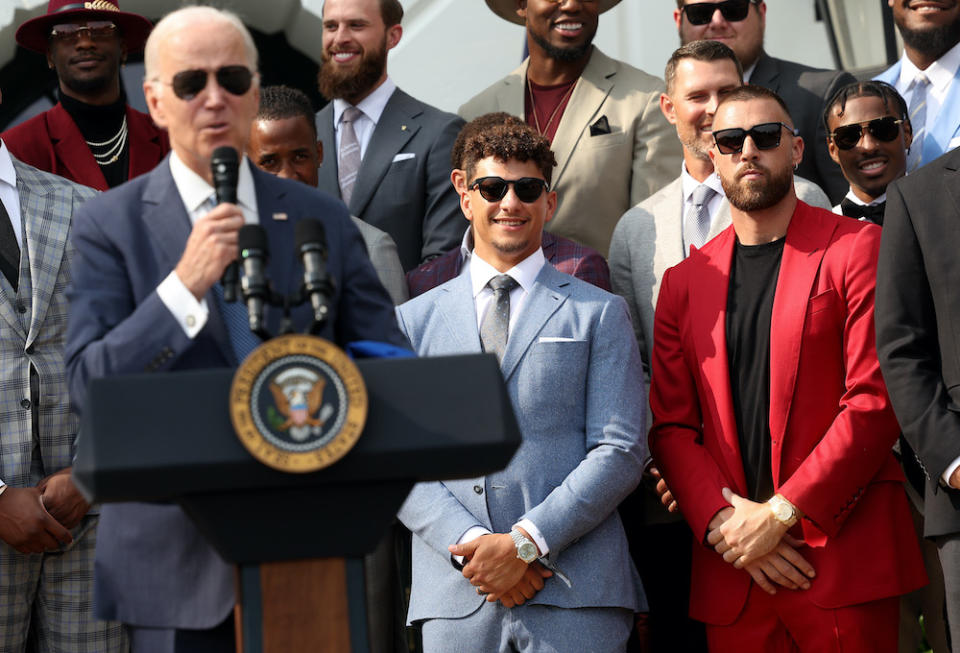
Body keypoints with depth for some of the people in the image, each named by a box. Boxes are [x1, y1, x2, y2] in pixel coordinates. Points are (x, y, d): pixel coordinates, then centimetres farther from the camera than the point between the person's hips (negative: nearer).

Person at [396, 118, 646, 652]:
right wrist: (470, 543, -10)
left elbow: (620, 451, 0)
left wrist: (526, 541, -11)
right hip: (456, 595, 1)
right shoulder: (414, 321, 14)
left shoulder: (599, 314, 9)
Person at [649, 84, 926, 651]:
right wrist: (724, 524, -7)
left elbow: (875, 400, -7)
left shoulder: (857, 249, 1)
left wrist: (782, 513, -12)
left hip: (843, 554, -3)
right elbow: (671, 427, 10)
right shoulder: (684, 282, 14)